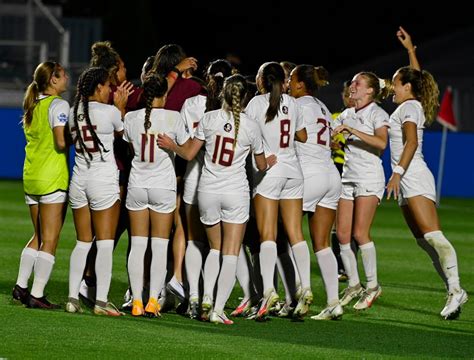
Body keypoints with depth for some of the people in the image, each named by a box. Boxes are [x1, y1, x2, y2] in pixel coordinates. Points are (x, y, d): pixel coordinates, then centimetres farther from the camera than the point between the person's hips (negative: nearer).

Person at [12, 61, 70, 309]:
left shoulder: (32, 106, 13)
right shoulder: (58, 105, -11)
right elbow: (61, 142, -22)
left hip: (31, 177, 8)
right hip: (53, 178, -8)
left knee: (38, 237, 18)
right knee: (50, 240, -4)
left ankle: (21, 286, 16)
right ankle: (37, 295, -7)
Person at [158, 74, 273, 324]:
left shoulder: (209, 118, -4)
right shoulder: (250, 126, -4)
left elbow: (189, 153, 0)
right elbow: (261, 165, 8)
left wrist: (171, 145, 20)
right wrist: (270, 162, 32)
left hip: (208, 191, 2)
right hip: (236, 192, -2)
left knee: (215, 248, 19)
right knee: (231, 254, 1)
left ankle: (206, 298, 2)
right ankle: (218, 310, -8)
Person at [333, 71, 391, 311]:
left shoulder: (377, 114, -4)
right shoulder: (347, 115, 17)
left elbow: (381, 142, -22)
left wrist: (352, 130, -24)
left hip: (369, 177, -7)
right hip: (348, 177, 7)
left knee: (360, 233, -11)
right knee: (342, 234, 0)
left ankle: (372, 285, -1)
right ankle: (353, 284, 11)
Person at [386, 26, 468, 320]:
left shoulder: (409, 107, -6)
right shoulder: (414, 105, 19)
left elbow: (412, 142, -20)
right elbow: (417, 76, 39)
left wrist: (397, 172, -27)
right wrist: (410, 49, 46)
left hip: (414, 177, -10)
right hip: (409, 182, 10)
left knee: (432, 236, -21)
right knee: (424, 240, 4)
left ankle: (455, 289, -33)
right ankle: (454, 291, -1)